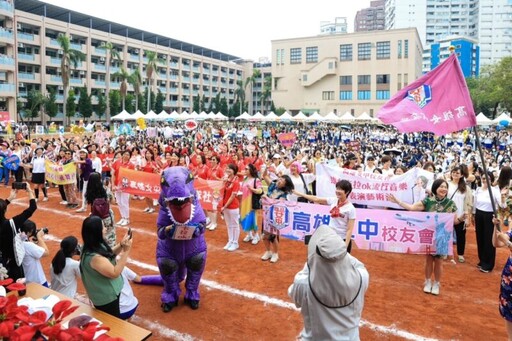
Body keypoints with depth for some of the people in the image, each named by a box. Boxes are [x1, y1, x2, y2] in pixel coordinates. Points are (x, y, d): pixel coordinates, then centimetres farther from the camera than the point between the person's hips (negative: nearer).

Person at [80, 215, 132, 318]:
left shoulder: (97, 245, -6)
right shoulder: (94, 257, -34)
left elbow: (110, 254, 11)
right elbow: (114, 273, -28)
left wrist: (121, 245, -8)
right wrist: (126, 251, -29)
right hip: (106, 298, -8)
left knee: (114, 321, 27)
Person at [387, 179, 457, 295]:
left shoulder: (450, 203, -4)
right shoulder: (428, 201, -5)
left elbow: (455, 220, 1)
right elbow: (411, 207, -8)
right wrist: (397, 201, -14)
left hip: (442, 236, 0)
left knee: (438, 260, 7)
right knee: (429, 259, 10)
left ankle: (436, 284, 26)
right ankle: (428, 282, 28)